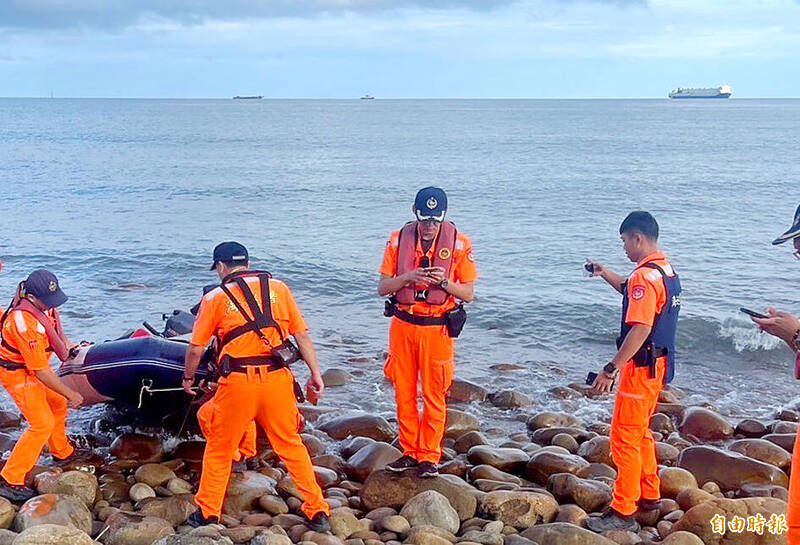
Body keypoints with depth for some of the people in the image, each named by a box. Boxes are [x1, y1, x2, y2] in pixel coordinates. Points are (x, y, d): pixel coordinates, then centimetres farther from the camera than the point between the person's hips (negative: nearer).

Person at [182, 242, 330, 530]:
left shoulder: (215, 298, 4)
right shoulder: (278, 288, 9)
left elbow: (195, 349, 6)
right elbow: (302, 334, 6)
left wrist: (188, 378, 24)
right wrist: (316, 374, 11)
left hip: (238, 383, -2)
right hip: (278, 379, 2)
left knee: (219, 449, 16)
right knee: (291, 445, 15)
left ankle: (207, 513, 26)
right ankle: (317, 511, 18)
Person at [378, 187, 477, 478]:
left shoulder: (459, 243, -4)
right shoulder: (398, 240, 1)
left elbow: (468, 293, -1)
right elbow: (383, 287, 1)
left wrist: (444, 282, -20)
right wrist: (409, 277, -18)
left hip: (438, 328, -2)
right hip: (402, 325, 2)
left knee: (434, 396, 1)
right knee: (404, 393, 9)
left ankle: (429, 457, 13)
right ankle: (410, 452, 22)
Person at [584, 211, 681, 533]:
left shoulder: (645, 276, -21)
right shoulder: (667, 271, 11)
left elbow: (640, 329, -28)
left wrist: (612, 369, -26)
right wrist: (605, 274, 34)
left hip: (642, 367, -10)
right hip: (659, 363, 10)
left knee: (625, 437, -5)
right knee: (640, 432, 22)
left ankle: (623, 513, -1)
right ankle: (649, 496, 34)